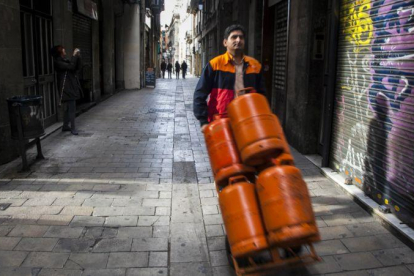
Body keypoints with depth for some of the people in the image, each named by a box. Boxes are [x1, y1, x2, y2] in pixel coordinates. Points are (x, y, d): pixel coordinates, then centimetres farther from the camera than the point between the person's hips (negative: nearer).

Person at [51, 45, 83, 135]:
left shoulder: (65, 60, 16)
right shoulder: (58, 62, -10)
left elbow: (78, 66, 11)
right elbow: (71, 66, -24)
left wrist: (78, 56, -1)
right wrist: (74, 55, -17)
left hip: (72, 87, 9)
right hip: (66, 88, -9)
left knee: (68, 108, 15)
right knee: (72, 108, -10)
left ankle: (65, 126, 24)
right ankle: (73, 128, -6)